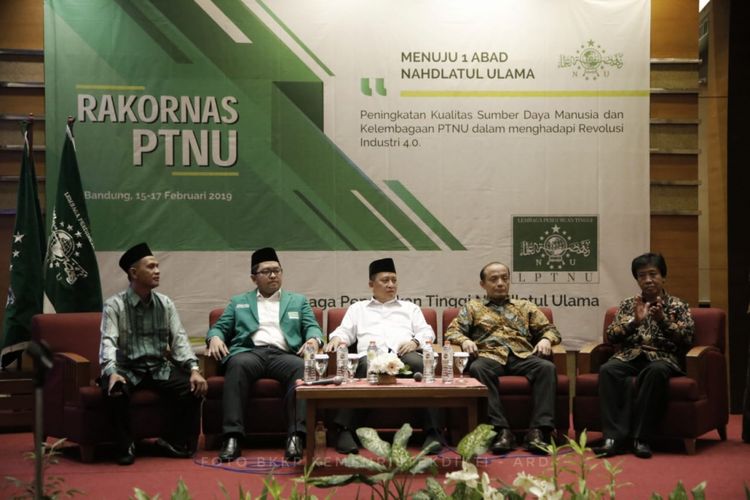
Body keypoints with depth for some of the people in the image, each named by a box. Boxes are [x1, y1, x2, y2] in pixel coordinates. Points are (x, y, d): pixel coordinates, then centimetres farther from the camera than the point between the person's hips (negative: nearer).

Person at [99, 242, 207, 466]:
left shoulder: (166, 304, 8)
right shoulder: (114, 305, -4)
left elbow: (179, 339, 1)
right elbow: (108, 342, -16)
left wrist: (194, 369, -16)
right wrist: (111, 372, -35)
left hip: (160, 368, 3)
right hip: (126, 369, -3)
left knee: (193, 387, -23)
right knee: (115, 390, -36)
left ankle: (177, 443, -4)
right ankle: (125, 447, -15)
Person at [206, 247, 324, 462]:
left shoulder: (298, 301, 27)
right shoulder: (238, 302, 27)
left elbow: (312, 327, 16)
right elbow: (219, 327, 21)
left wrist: (314, 339, -8)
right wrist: (215, 337, -5)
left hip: (283, 354, 0)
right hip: (249, 352, 0)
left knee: (302, 367, -35)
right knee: (238, 364, -37)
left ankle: (296, 436, -40)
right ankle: (232, 437, -41)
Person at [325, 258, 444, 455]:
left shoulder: (410, 307, 35)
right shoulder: (357, 308, 35)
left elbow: (426, 332, 22)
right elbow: (345, 331, 22)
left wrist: (416, 341, -2)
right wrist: (336, 338, -2)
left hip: (404, 353, 1)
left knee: (421, 364, -37)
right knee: (366, 365, -40)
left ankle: (433, 432, -43)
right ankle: (345, 430, -43)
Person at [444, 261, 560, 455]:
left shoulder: (525, 307, 30)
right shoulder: (472, 307, 26)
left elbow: (549, 328, 25)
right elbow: (452, 331, 15)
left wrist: (546, 339, 0)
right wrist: (465, 340, -8)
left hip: (522, 356, 1)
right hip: (489, 356, -1)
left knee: (547, 367, -32)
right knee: (478, 369, -38)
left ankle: (538, 431, -38)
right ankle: (501, 430, -41)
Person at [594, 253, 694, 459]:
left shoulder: (678, 306, 15)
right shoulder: (628, 305, 21)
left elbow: (686, 339, 2)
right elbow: (610, 336, 9)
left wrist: (662, 320, -11)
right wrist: (635, 321, -7)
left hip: (662, 357, -2)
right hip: (630, 356, 2)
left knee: (656, 371, -39)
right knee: (607, 370, -32)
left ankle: (641, 437, -34)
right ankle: (615, 436, -36)